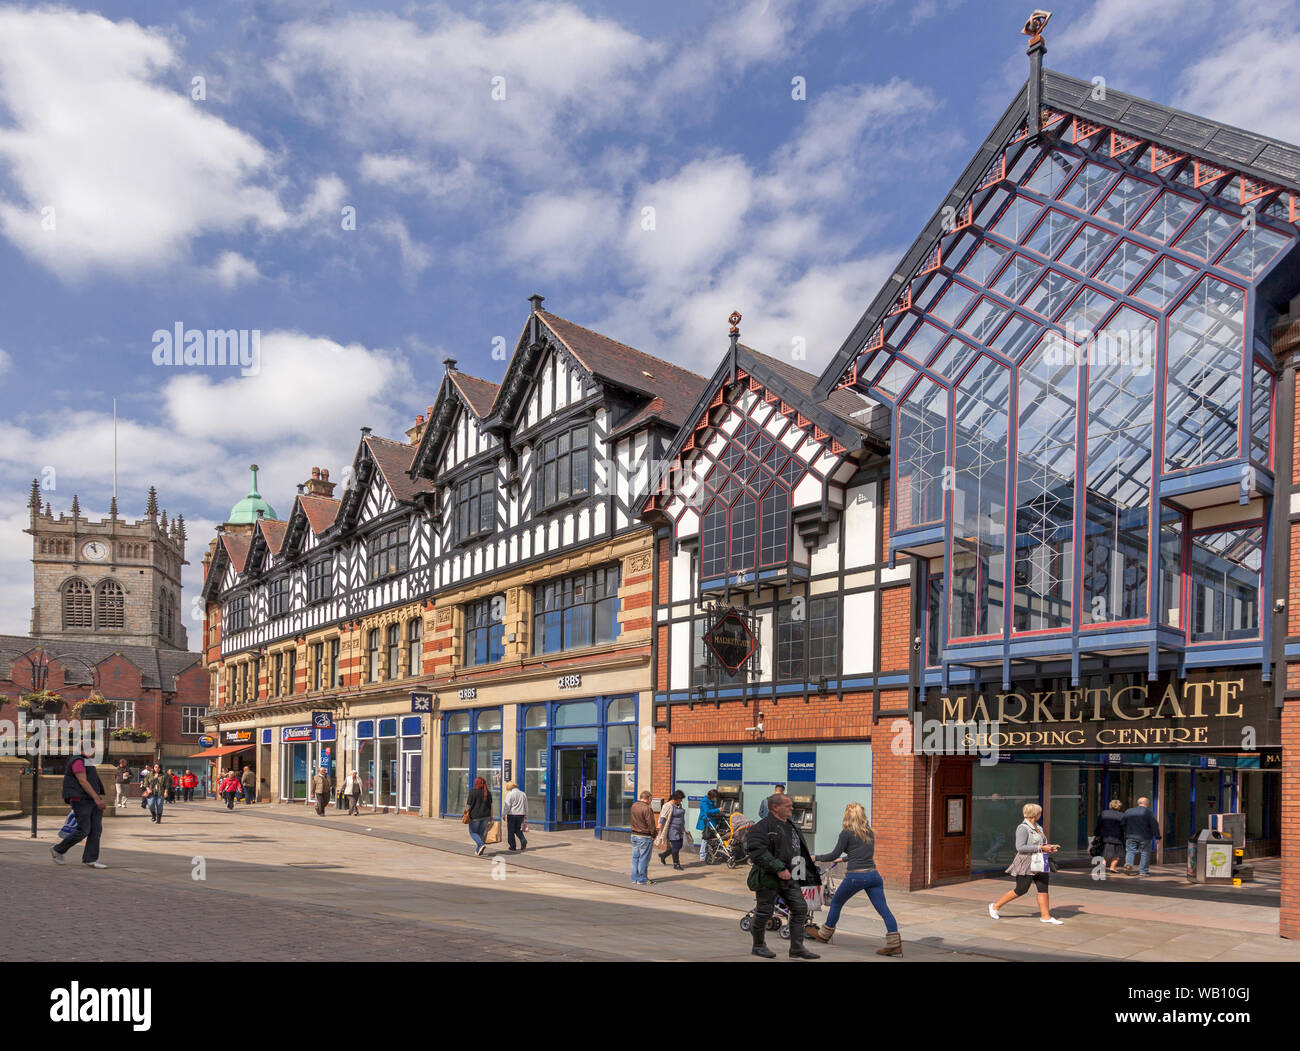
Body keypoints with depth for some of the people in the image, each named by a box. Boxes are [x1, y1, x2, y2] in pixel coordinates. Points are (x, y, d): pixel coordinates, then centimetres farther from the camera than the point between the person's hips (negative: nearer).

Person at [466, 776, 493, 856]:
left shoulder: (473, 791, -10)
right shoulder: (488, 792, 5)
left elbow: (469, 804, -11)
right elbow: (490, 805, 6)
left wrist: (467, 811, 4)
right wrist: (491, 816, 11)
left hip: (475, 815, -5)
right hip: (485, 816, 5)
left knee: (473, 832, 9)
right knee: (481, 833, 14)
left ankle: (481, 844, -14)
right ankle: (478, 852, 14)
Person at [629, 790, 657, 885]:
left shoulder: (633, 806, 5)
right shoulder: (647, 808, -20)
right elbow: (651, 824, -18)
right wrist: (653, 835, -1)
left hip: (634, 835, 8)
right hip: (644, 837, -8)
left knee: (635, 857, 14)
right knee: (643, 859, 0)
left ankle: (635, 878, 20)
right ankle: (642, 880, 5)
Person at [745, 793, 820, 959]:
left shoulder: (790, 826, 15)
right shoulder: (762, 827, -15)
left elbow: (798, 849, 29)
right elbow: (757, 852, -25)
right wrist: (779, 868, -28)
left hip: (788, 877, 8)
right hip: (768, 878, -8)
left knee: (800, 908, 1)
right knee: (764, 912, 3)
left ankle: (797, 949, 8)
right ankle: (758, 946, 23)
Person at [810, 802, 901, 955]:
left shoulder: (846, 833, -4)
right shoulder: (870, 833, 14)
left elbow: (834, 855, -2)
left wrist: (817, 857, 13)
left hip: (855, 876, -5)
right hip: (873, 875, 5)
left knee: (836, 903, 15)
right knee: (883, 908, 1)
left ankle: (824, 935, 30)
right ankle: (894, 944, -9)